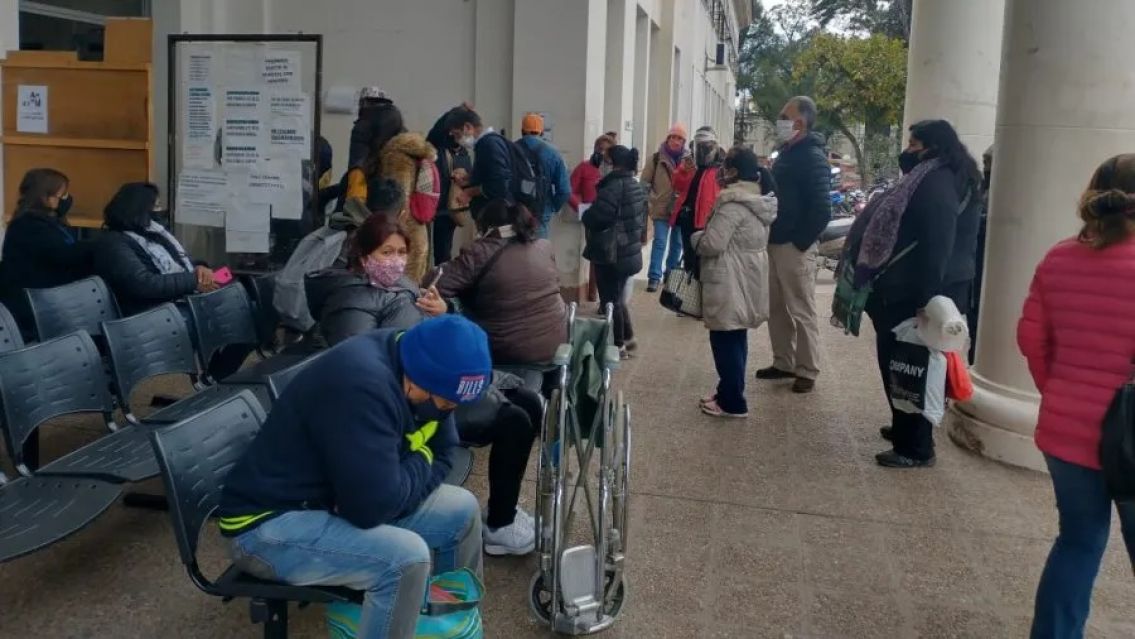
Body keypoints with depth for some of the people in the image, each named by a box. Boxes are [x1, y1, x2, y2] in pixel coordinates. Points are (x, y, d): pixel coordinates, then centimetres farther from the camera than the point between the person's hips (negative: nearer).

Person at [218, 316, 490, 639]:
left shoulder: (415, 365, -3)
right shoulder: (362, 384, -31)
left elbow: (440, 458, 7)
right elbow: (373, 504, -31)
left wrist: (413, 471, -14)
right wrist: (420, 462, -12)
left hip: (341, 502, 9)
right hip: (270, 522, -9)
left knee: (462, 510, 4)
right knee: (406, 557, -28)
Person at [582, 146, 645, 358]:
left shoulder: (614, 186, -19)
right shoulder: (636, 186, 11)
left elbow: (596, 216, -22)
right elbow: (640, 219, 19)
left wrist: (585, 215, -2)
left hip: (612, 253, -9)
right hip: (629, 251, 9)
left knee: (610, 299, 2)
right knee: (617, 296, 22)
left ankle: (618, 345, 8)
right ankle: (627, 338, 30)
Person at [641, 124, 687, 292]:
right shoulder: (657, 158, -3)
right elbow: (645, 181, 1)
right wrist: (653, 199, -7)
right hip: (661, 209, -3)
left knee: (677, 243, 14)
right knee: (659, 242, -7)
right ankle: (654, 277, -6)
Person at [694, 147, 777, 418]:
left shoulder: (733, 203, -20)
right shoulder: (757, 201, 12)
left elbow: (713, 244, -23)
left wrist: (695, 237, -3)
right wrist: (706, 234, 19)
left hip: (731, 285, -10)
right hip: (745, 282, 10)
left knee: (725, 341, -3)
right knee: (735, 338, 17)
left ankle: (732, 402, 3)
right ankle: (729, 391, 27)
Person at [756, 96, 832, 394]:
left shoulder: (813, 157, -14)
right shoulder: (787, 153, 14)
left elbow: (821, 208, -21)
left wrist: (800, 242, -17)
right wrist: (771, 235, 13)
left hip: (794, 246, -9)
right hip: (776, 243, 9)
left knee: (801, 311, -2)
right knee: (776, 308, 14)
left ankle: (807, 371, 7)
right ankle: (783, 363, 24)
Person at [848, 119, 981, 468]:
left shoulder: (936, 184, -18)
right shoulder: (941, 179, 15)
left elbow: (937, 245, -24)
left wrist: (926, 298, -25)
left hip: (916, 293, -10)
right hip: (916, 289, 10)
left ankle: (916, 448, 3)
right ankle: (908, 429, 32)